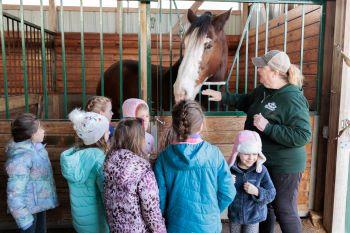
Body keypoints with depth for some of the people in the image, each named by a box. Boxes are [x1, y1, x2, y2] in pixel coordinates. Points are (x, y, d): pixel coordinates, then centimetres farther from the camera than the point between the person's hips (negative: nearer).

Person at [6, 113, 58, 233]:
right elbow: (14, 196, -30)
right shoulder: (20, 158, -32)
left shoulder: (33, 145, -6)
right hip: (29, 207, -8)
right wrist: (25, 222, -25)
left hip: (40, 202, 8)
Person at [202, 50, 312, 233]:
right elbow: (246, 101, 20)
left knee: (284, 211, 7)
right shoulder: (263, 90, 1)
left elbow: (303, 136, -29)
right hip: (263, 161, 8)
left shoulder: (292, 99, -24)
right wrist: (223, 97, 8)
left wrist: (267, 127, -31)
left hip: (284, 166, -8)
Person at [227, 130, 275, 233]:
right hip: (234, 215, 2)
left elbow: (271, 194, -13)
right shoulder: (230, 169, -14)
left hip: (254, 216, -1)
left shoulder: (261, 170, -16)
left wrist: (257, 191, -29)